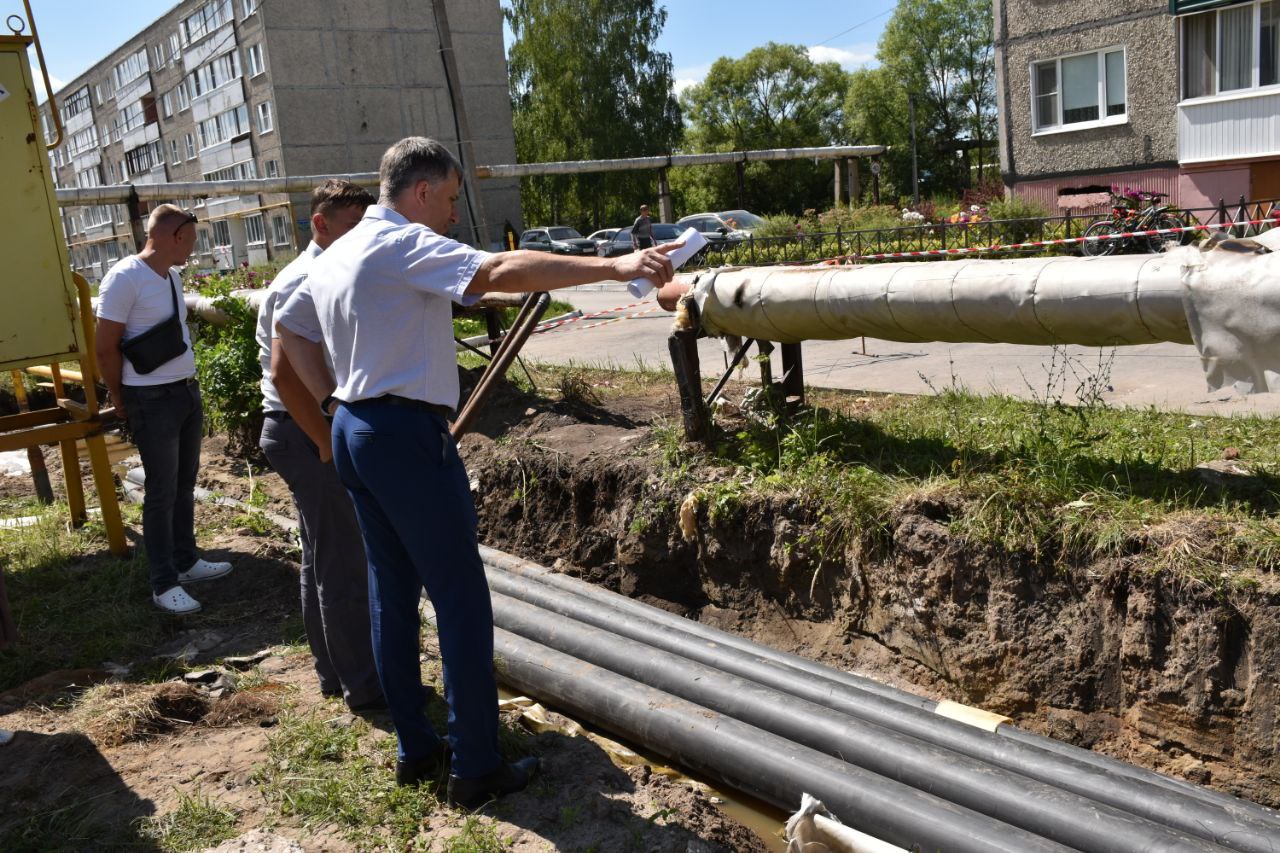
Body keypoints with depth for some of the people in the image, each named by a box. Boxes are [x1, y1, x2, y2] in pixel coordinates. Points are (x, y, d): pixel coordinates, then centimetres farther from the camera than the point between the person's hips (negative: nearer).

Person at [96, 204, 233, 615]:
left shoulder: (172, 276, 10)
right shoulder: (125, 278, -16)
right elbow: (105, 349, -13)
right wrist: (121, 400, -2)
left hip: (188, 392, 8)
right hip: (153, 400, -8)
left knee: (184, 484, 17)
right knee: (162, 493, -1)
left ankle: (186, 561, 30)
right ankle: (164, 584, 8)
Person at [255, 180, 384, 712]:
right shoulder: (301, 284, -17)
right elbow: (285, 375, -25)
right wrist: (329, 445, -21)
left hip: (320, 431, 10)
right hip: (307, 434, -10)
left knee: (322, 560, 17)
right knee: (343, 564, -3)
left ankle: (333, 671, 30)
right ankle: (365, 686, 8)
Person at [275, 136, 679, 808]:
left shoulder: (334, 256, 16)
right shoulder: (404, 244, -12)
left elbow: (288, 326, 27)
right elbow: (500, 271, -28)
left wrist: (331, 401, 19)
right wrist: (613, 267, -33)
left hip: (353, 432, 10)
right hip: (406, 433, -10)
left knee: (392, 591, 15)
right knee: (461, 600, -2)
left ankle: (414, 749, 25)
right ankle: (475, 769, 5)